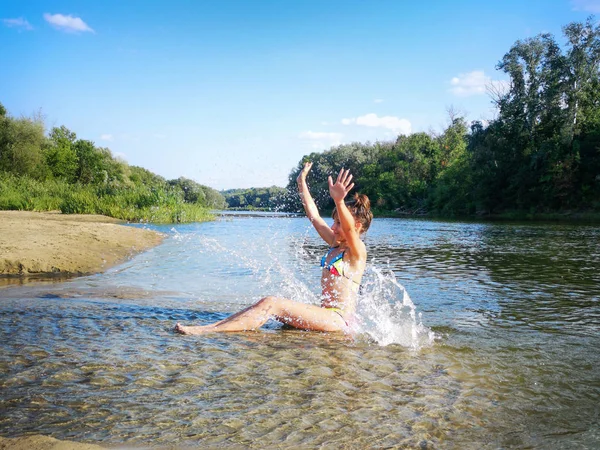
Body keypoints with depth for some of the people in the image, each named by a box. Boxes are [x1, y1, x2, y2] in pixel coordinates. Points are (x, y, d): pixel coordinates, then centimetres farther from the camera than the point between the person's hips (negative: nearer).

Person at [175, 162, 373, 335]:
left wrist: (339, 201, -50)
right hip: (325, 314, 9)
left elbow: (349, 228, -31)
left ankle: (204, 331, -26)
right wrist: (302, 183, 21)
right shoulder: (335, 244, 15)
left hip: (338, 319, -9)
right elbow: (314, 216, 19)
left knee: (271, 304, -22)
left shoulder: (357, 250, -9)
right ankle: (213, 326, -11)